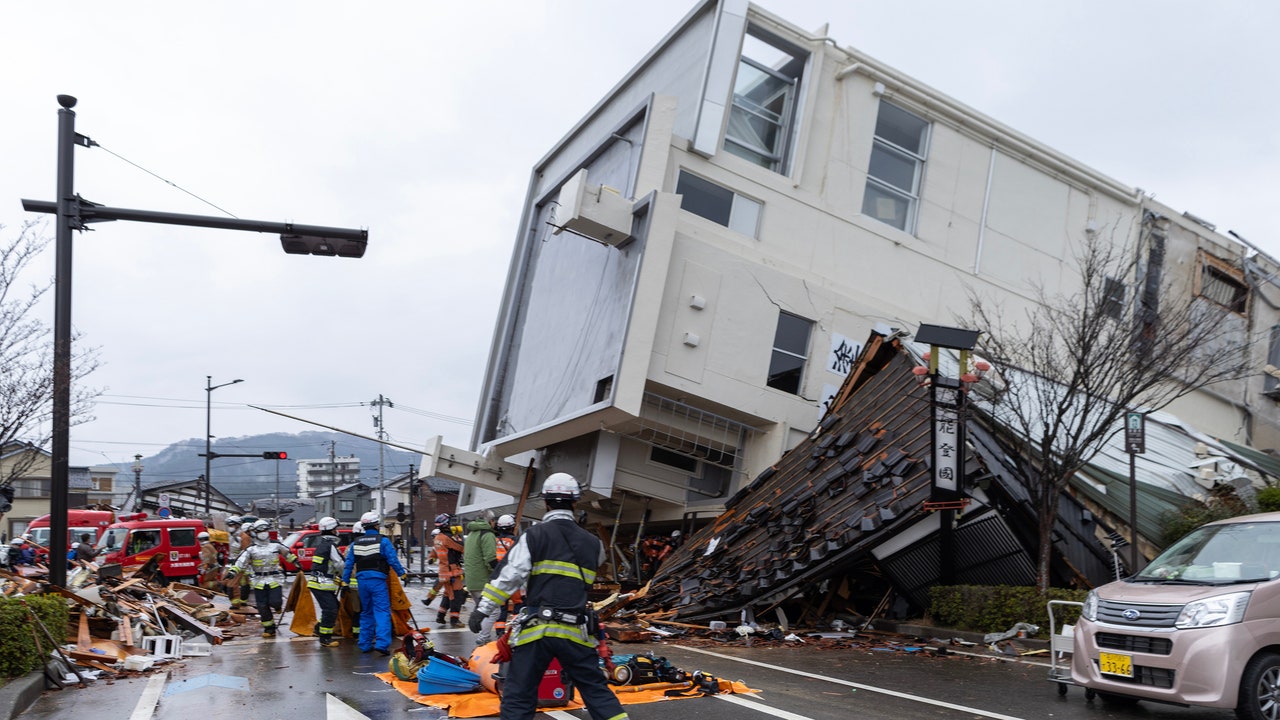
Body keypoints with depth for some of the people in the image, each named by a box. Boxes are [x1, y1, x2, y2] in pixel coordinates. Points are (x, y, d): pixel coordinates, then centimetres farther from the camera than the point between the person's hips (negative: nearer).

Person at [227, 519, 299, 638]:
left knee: (275, 602, -14)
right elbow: (241, 561, -10)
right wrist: (232, 572, -24)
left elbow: (287, 553, 20)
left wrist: (296, 561, 26)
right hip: (259, 582, 0)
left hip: (274, 579, 0)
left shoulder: (276, 545, 5)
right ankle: (269, 628, 13)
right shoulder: (251, 549, -1)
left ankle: (277, 606, 24)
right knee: (263, 607, 0)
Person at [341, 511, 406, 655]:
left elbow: (349, 564, 11)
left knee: (366, 612, 17)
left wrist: (345, 581, 17)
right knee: (382, 611, -6)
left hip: (362, 580, 5)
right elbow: (393, 560, -8)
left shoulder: (355, 543, 10)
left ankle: (365, 644, 19)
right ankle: (382, 643, -18)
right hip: (378, 580, -5)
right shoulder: (383, 541, -6)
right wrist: (402, 574, 3)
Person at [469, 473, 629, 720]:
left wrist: (483, 609, -3)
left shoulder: (533, 536, -2)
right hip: (576, 632, 3)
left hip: (537, 630, -3)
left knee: (518, 695, 4)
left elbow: (509, 576, -8)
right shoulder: (592, 543, 9)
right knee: (596, 689, 14)